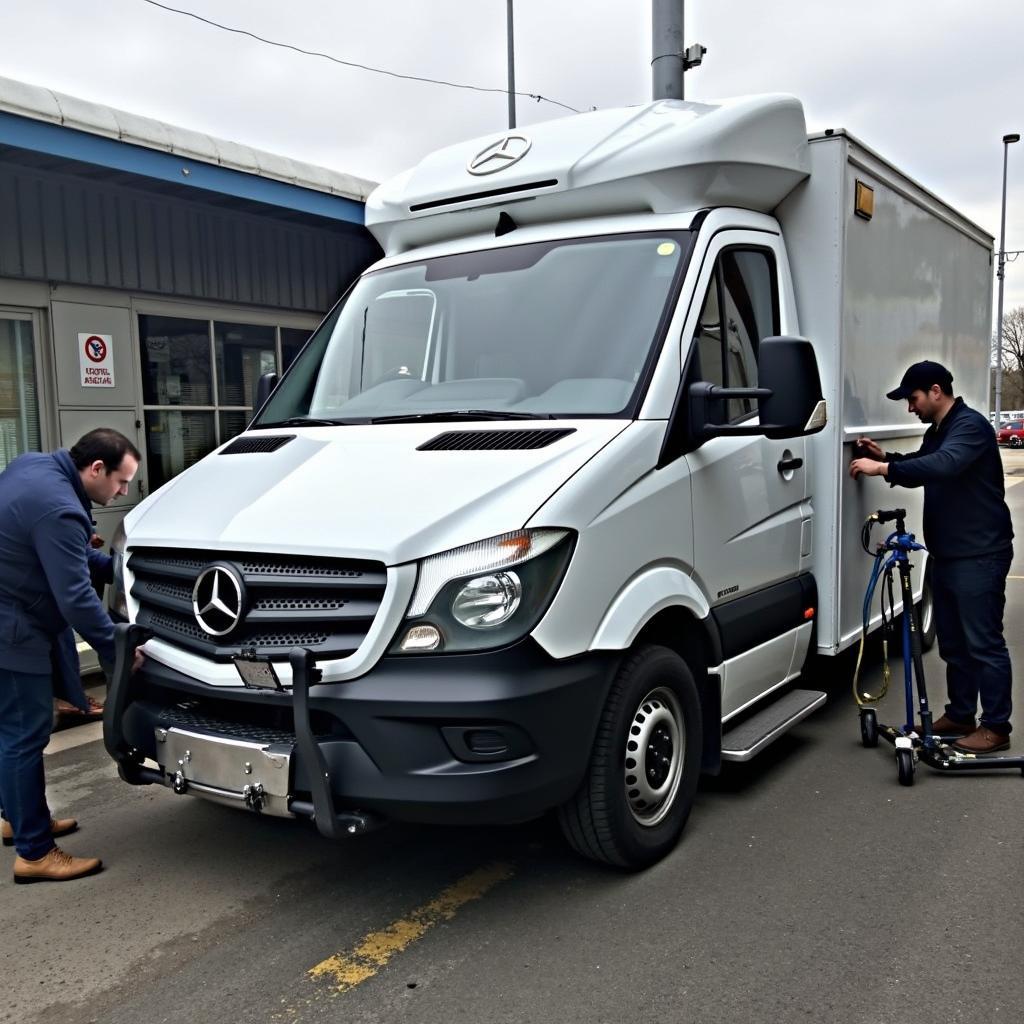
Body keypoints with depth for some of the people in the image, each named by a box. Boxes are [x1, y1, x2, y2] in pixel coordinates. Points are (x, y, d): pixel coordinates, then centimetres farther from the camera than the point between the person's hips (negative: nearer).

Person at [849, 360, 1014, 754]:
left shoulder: (970, 425, -15)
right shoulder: (936, 432, 16)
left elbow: (944, 466, -32)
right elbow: (920, 470, 25)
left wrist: (884, 468, -33)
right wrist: (885, 457, 6)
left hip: (979, 556, -10)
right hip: (947, 555, 10)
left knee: (984, 643, -4)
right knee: (953, 643, 15)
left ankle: (996, 727, 5)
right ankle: (960, 715, 25)